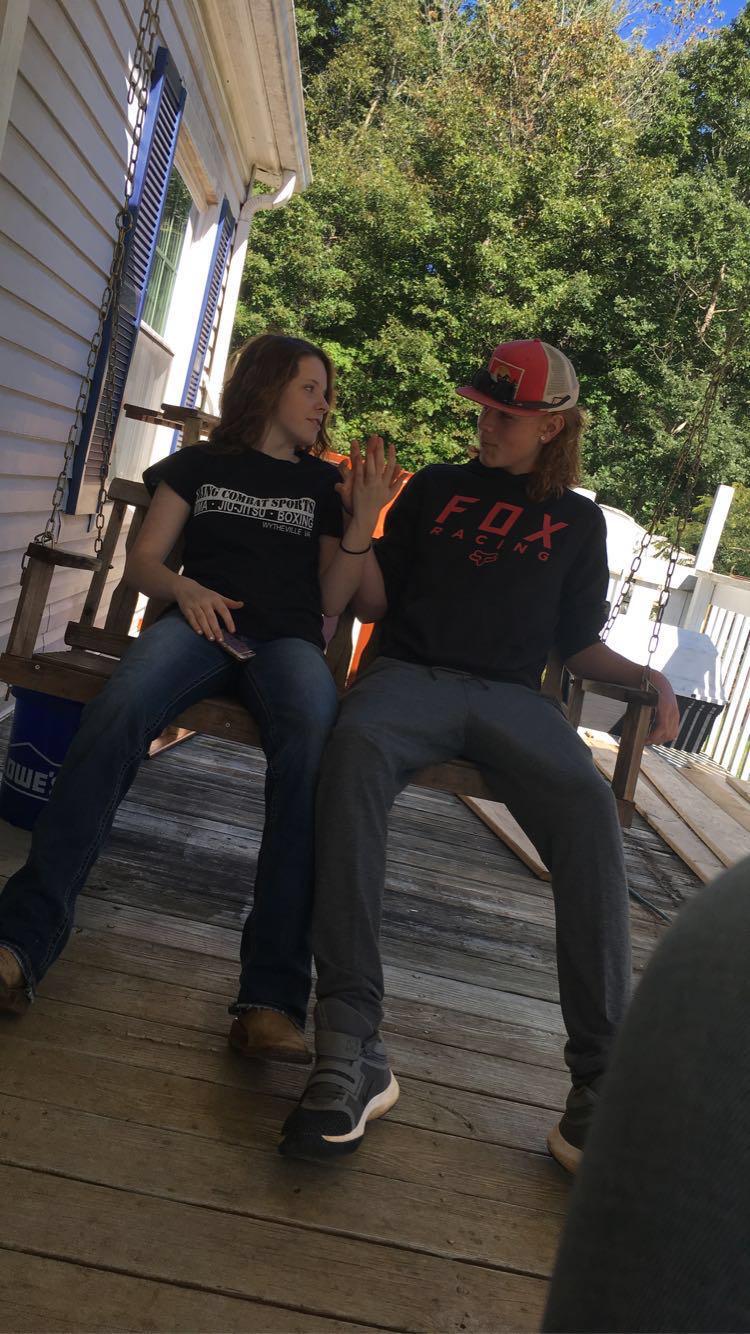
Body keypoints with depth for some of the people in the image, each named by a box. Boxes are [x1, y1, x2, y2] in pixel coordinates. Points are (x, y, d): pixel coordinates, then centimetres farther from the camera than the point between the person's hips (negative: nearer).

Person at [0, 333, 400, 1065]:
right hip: (200, 621, 0)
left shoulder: (324, 483, 26)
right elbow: (141, 562, 15)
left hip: (288, 639, 1)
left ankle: (273, 998, -42)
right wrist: (183, 588, -6)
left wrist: (364, 518, 5)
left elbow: (332, 600, 16)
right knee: (118, 710, -37)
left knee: (312, 751, -37)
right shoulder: (199, 465, 24)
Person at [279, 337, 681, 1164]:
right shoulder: (435, 488, 20)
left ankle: (601, 1086, -33)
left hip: (512, 695, 1)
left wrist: (647, 677, 2)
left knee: (588, 805, -33)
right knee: (355, 747, -38)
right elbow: (373, 605, 15)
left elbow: (577, 644, 20)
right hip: (411, 673, 0)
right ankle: (350, 1050, -41)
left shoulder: (578, 521, 21)